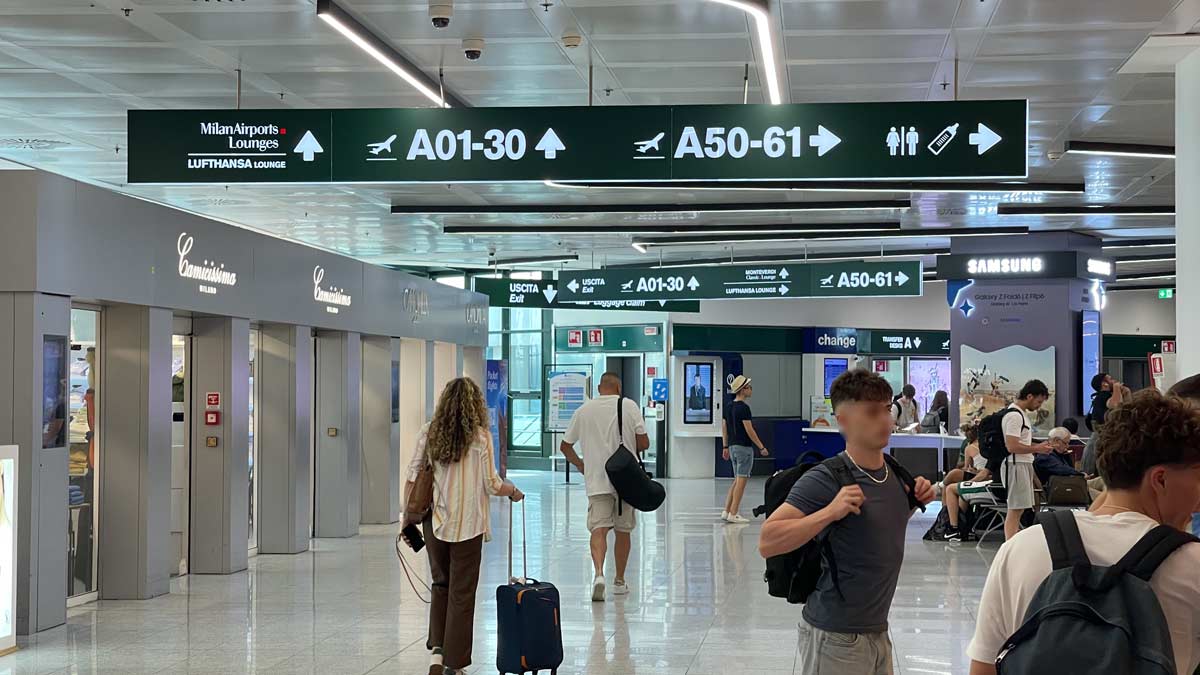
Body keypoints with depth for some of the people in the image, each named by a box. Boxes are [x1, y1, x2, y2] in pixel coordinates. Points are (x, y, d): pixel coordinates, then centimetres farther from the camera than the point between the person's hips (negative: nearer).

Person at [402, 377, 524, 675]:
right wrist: (513, 491, 12)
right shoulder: (480, 436, -9)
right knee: (461, 593, 6)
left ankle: (437, 650, 6)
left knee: (440, 586, 20)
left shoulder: (428, 433, 1)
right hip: (467, 525, -3)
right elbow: (492, 484, -8)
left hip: (434, 523, 3)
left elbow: (412, 478, 1)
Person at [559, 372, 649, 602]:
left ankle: (598, 573, -28)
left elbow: (565, 446, 8)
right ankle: (619, 581, 22)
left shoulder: (584, 410, 4)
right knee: (623, 530, 13)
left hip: (596, 481, 0)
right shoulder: (629, 406, -3)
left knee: (599, 528, -4)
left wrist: (580, 464, 21)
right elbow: (644, 443, -5)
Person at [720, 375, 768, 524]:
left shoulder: (729, 407, 11)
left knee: (737, 480, 15)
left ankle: (727, 512, 13)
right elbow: (749, 430, -18)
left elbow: (724, 427, 15)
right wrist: (762, 447, -13)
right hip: (744, 447, -9)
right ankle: (733, 514, -4)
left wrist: (726, 447, 22)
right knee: (741, 481, -4)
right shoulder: (743, 407, -15)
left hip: (733, 446, 9)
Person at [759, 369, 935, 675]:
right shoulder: (823, 480, -17)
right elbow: (767, 543, -22)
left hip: (878, 632, 7)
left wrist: (916, 500, 5)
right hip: (834, 636, -7)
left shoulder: (894, 473, 4)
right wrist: (829, 512, -30)